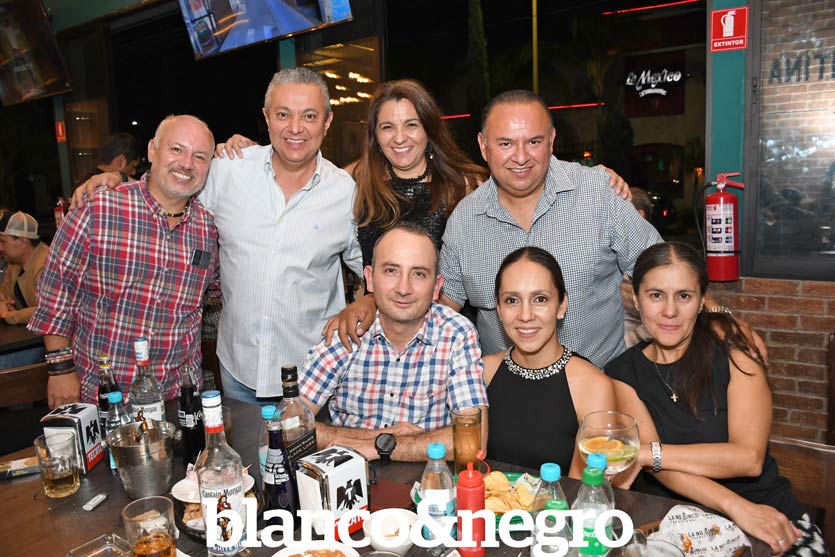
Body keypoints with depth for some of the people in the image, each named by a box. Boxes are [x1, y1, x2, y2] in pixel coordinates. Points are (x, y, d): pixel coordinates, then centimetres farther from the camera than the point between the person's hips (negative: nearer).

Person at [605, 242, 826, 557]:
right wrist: (735, 506, -25)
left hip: (765, 512, -1)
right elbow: (658, 467, -10)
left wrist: (645, 453, -17)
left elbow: (749, 457, -12)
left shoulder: (731, 343, -4)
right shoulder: (623, 372, 0)